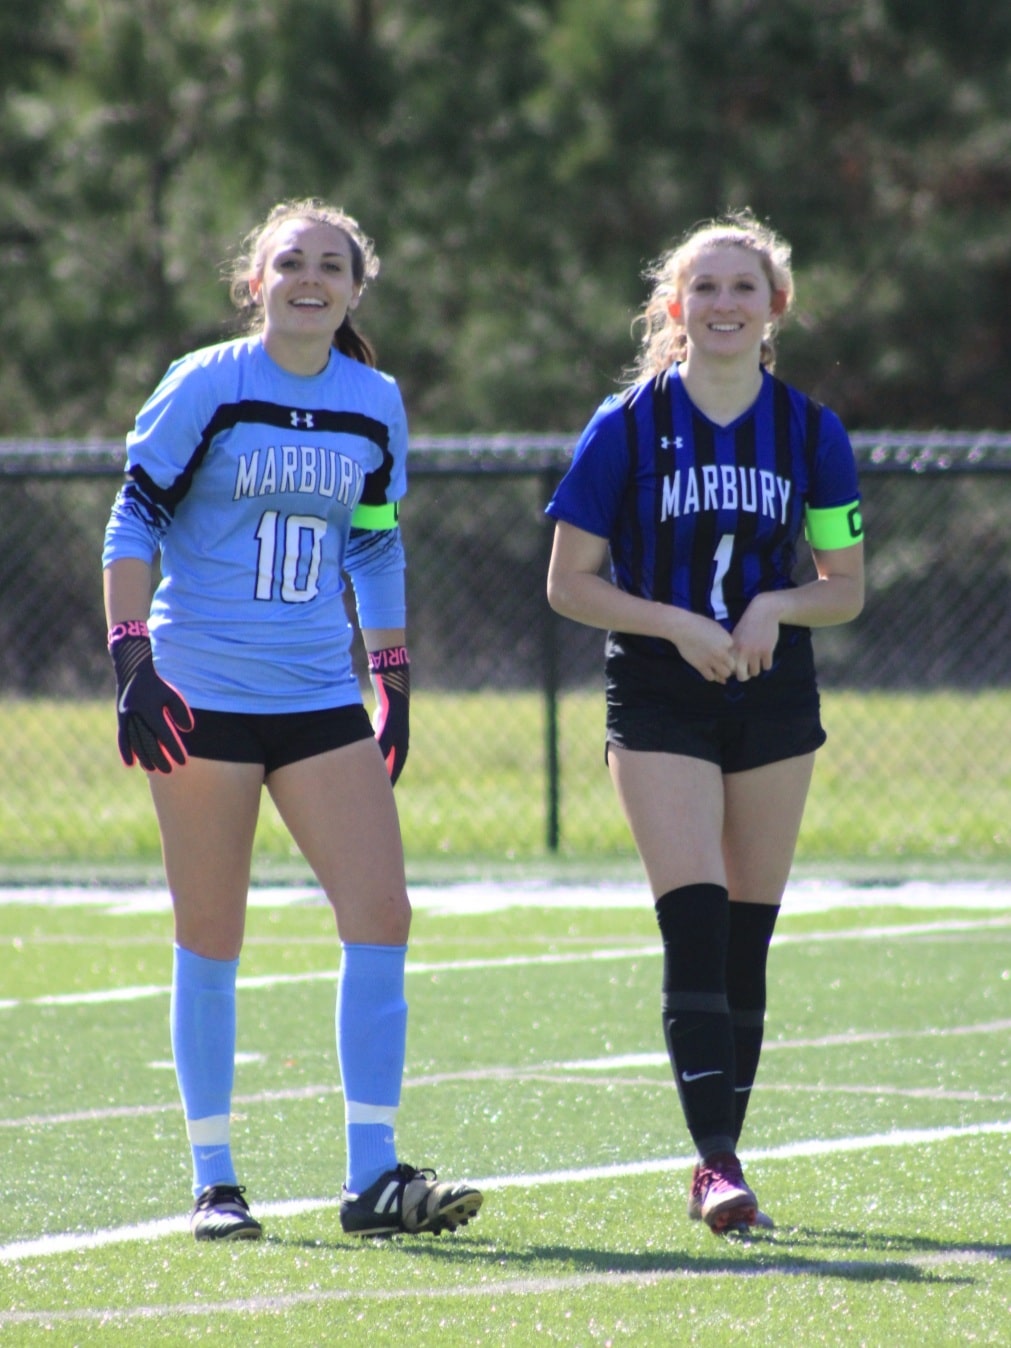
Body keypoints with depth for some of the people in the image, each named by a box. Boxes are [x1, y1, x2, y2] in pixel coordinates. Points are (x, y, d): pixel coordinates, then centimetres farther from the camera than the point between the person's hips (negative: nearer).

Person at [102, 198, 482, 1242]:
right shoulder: (205, 386, -5)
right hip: (202, 695, -4)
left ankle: (372, 1177, -3)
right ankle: (212, 1181, 10)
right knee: (210, 942, 0)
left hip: (320, 699, 4)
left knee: (380, 915, -7)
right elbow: (133, 519, -5)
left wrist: (393, 683, 16)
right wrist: (131, 660, -14)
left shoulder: (375, 405, 8)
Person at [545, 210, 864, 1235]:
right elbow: (568, 582, -2)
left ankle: (718, 1165, 14)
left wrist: (775, 606, -12)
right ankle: (719, 1163, -21)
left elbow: (846, 587, 9)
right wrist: (679, 624, -16)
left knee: (747, 940, 6)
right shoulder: (628, 428, -5)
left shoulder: (811, 434, 2)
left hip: (774, 698, 3)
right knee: (695, 929, -16)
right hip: (659, 703, -3)